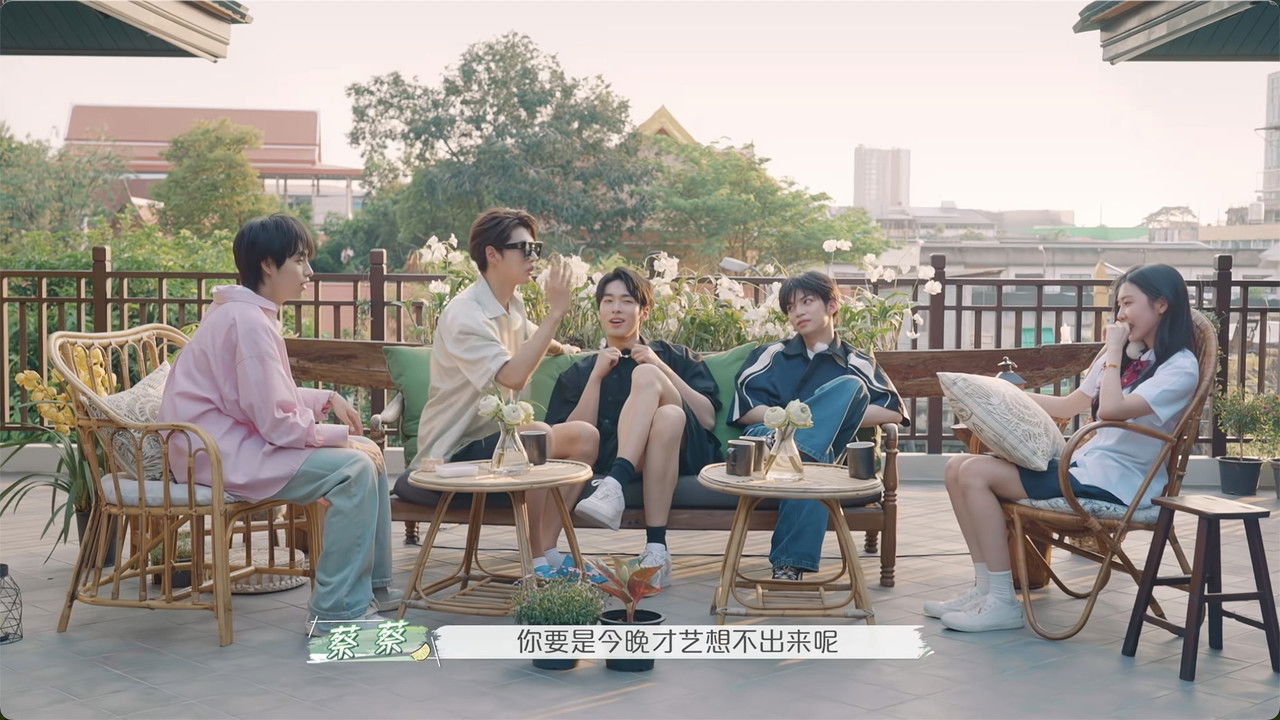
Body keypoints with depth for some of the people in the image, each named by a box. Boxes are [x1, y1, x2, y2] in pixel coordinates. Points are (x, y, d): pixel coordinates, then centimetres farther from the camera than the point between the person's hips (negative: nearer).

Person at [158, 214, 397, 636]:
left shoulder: (249, 313, 12)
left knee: (368, 455, 8)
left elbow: (270, 396, 20)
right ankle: (335, 612, -15)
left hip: (239, 439, 11)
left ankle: (373, 586, 16)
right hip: (222, 454, -11)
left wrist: (327, 399, 6)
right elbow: (277, 423, -23)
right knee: (352, 469, -21)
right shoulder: (249, 322, -20)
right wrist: (341, 436, -12)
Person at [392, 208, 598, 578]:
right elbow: (513, 376, -34)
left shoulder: (513, 305, 10)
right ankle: (538, 561, -23)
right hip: (454, 450, -9)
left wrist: (559, 347, 23)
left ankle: (547, 550, -9)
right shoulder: (464, 314, -19)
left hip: (494, 435, 9)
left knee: (585, 435, -5)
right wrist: (555, 313, -29)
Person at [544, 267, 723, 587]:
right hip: (615, 460, 0)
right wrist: (597, 376, 3)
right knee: (670, 415, -34)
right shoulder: (579, 373, 25)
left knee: (645, 376, -24)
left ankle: (614, 487, -43)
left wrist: (659, 368, 1)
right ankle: (656, 549, -46)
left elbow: (708, 417, 7)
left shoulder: (676, 357, 24)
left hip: (682, 455, 1)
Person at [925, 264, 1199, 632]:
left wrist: (1113, 351, -11)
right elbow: (1070, 406, 24)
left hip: (1115, 481, -9)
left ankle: (1003, 602, -17)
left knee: (976, 473, -21)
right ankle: (985, 587, -3)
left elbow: (1111, 409, -23)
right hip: (1083, 462, 9)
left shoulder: (1181, 367, -9)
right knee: (958, 467, -5)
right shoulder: (1129, 354, 20)